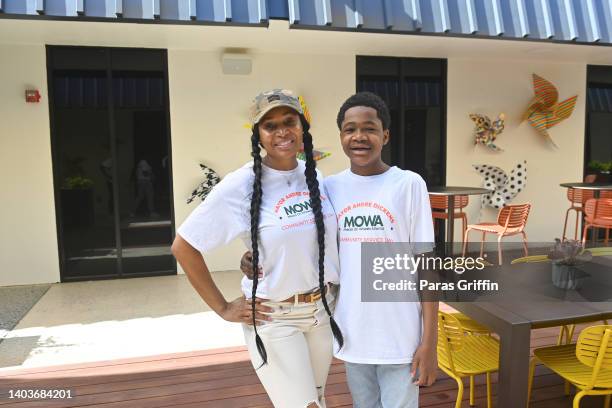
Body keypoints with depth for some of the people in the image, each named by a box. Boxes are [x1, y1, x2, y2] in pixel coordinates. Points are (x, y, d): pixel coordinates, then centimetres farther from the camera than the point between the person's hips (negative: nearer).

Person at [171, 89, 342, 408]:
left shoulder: (315, 177, -1)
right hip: (273, 318, -5)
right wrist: (223, 308, -11)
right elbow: (183, 247, -13)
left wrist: (336, 288, 6)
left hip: (323, 310, 6)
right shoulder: (240, 186, -18)